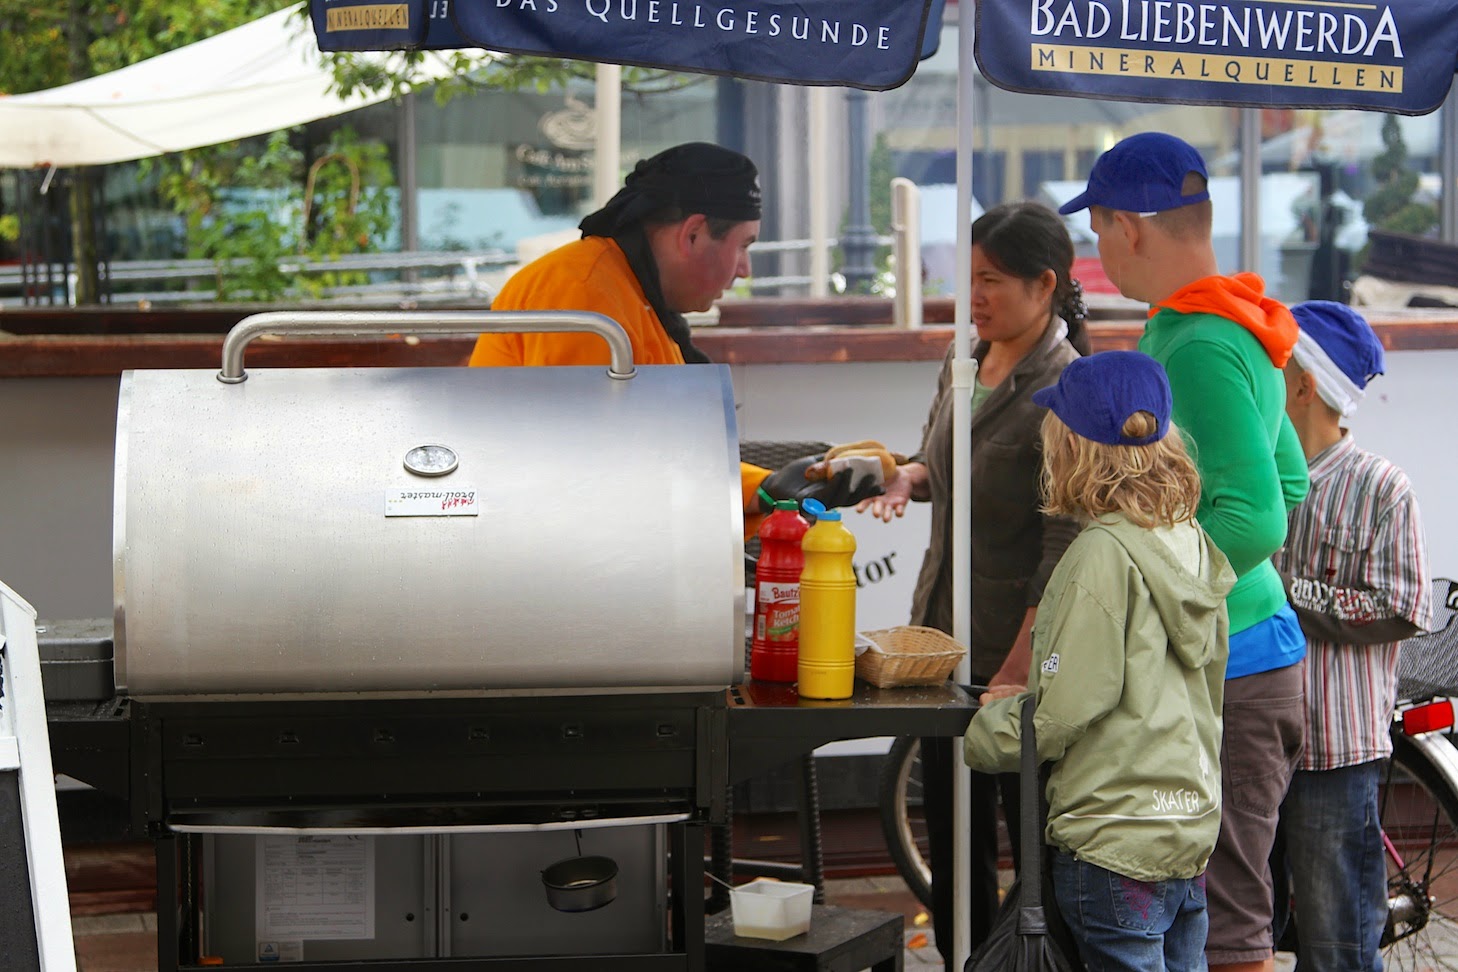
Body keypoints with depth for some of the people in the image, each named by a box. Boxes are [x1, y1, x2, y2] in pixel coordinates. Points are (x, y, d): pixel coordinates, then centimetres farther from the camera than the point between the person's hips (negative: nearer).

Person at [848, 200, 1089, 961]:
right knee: (953, 846, 14)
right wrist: (906, 476, 0)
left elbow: (1063, 556, -20)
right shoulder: (965, 363, 7)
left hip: (1020, 654, -8)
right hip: (944, 640, 8)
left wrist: (1016, 673, -24)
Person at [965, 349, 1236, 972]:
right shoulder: (1189, 539, 7)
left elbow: (1066, 708, -19)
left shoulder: (1102, 554, -18)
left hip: (1117, 839, -8)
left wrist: (984, 734, -1)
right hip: (1191, 823, 8)